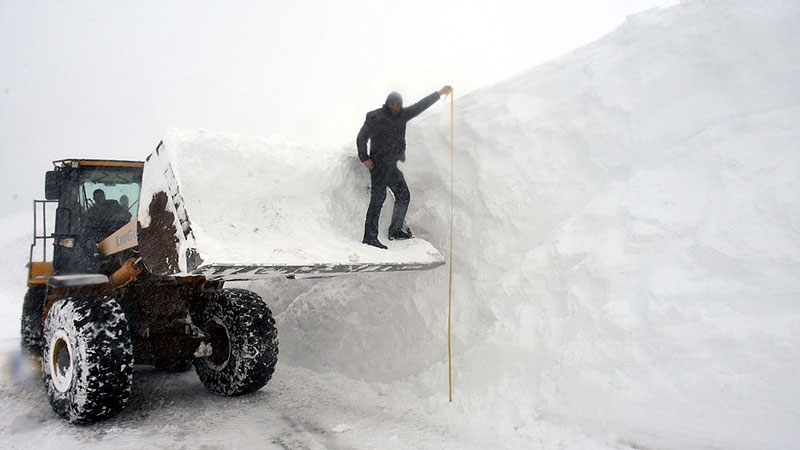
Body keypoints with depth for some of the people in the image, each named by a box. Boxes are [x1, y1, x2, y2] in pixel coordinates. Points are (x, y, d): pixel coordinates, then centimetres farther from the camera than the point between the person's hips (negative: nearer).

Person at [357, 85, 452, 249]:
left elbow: (420, 106, 17)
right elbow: (361, 137, -6)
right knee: (378, 198, -13)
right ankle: (370, 236, -11)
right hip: (378, 164, -8)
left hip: (392, 165, 8)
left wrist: (439, 93, 19)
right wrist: (364, 158, -16)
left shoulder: (402, 115, 12)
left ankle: (396, 230, 22)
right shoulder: (375, 117, -6)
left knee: (404, 195, 10)